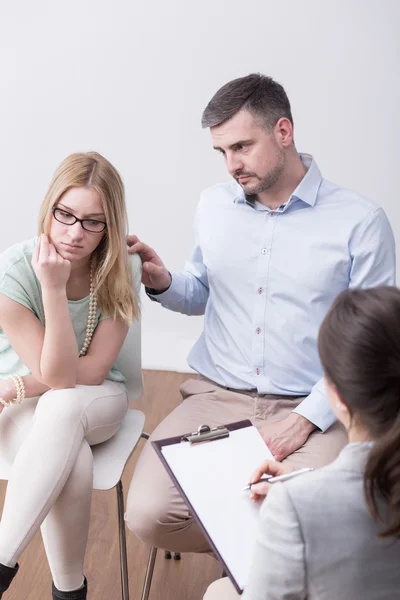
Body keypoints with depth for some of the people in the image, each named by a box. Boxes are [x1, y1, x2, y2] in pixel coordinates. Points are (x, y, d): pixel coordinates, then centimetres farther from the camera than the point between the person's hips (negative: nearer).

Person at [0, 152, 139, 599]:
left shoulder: (117, 271, -14)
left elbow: (93, 371, -14)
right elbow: (56, 374, -23)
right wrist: (54, 289, -33)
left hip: (96, 399, 2)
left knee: (61, 407, -36)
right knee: (74, 466, -35)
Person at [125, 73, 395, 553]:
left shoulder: (361, 222, -5)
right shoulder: (213, 205, 9)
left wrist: (305, 419, -14)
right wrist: (163, 283, -2)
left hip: (310, 409, -3)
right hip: (216, 397, 3)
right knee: (147, 515, -17)